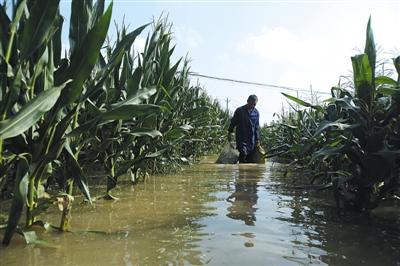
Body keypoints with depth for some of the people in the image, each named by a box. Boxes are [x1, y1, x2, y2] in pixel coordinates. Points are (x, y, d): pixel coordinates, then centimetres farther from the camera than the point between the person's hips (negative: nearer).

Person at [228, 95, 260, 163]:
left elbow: (257, 127, 10)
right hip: (241, 137, -3)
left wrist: (257, 139, 9)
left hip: (252, 139, 3)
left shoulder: (256, 112, 6)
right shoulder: (239, 110, -4)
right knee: (243, 153, -19)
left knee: (251, 159, 3)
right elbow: (233, 122, 5)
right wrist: (230, 132, 3)